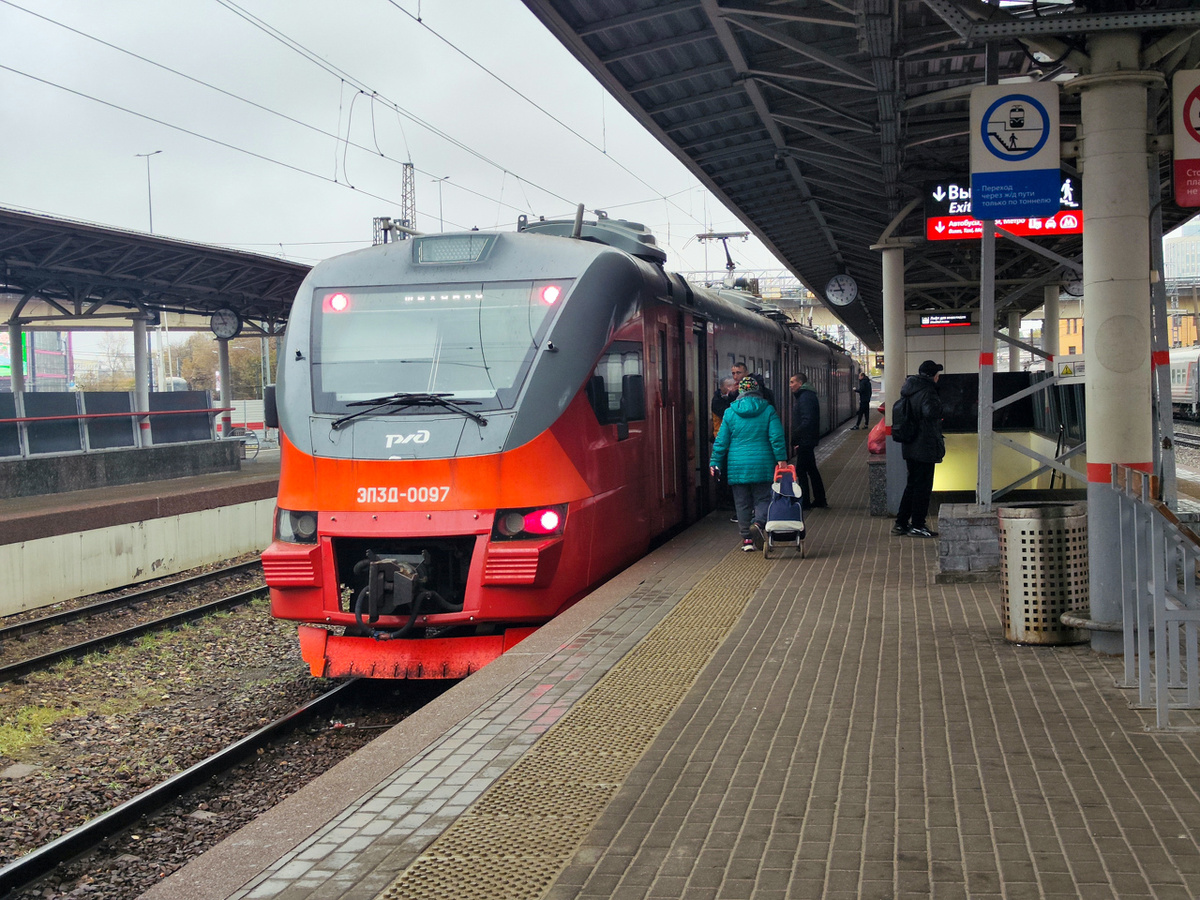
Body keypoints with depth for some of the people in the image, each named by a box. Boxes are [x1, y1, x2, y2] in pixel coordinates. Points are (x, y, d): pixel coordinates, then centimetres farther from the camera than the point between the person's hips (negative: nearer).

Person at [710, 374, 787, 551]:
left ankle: (747, 539, 7)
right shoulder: (768, 411, -1)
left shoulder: (730, 412, 1)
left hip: (737, 466, 1)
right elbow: (777, 437, -6)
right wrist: (781, 459, -1)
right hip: (762, 466, -1)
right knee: (763, 498, 6)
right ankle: (758, 523, -22)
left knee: (742, 503, 8)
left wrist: (715, 462, 8)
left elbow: (721, 441, 3)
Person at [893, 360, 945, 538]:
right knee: (923, 485, 2)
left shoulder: (909, 391, 7)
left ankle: (901, 523, 21)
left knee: (912, 484, 18)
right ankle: (917, 526, 7)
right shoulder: (928, 392, -18)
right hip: (925, 448, -8)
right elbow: (930, 412, -34)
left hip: (910, 447, 8)